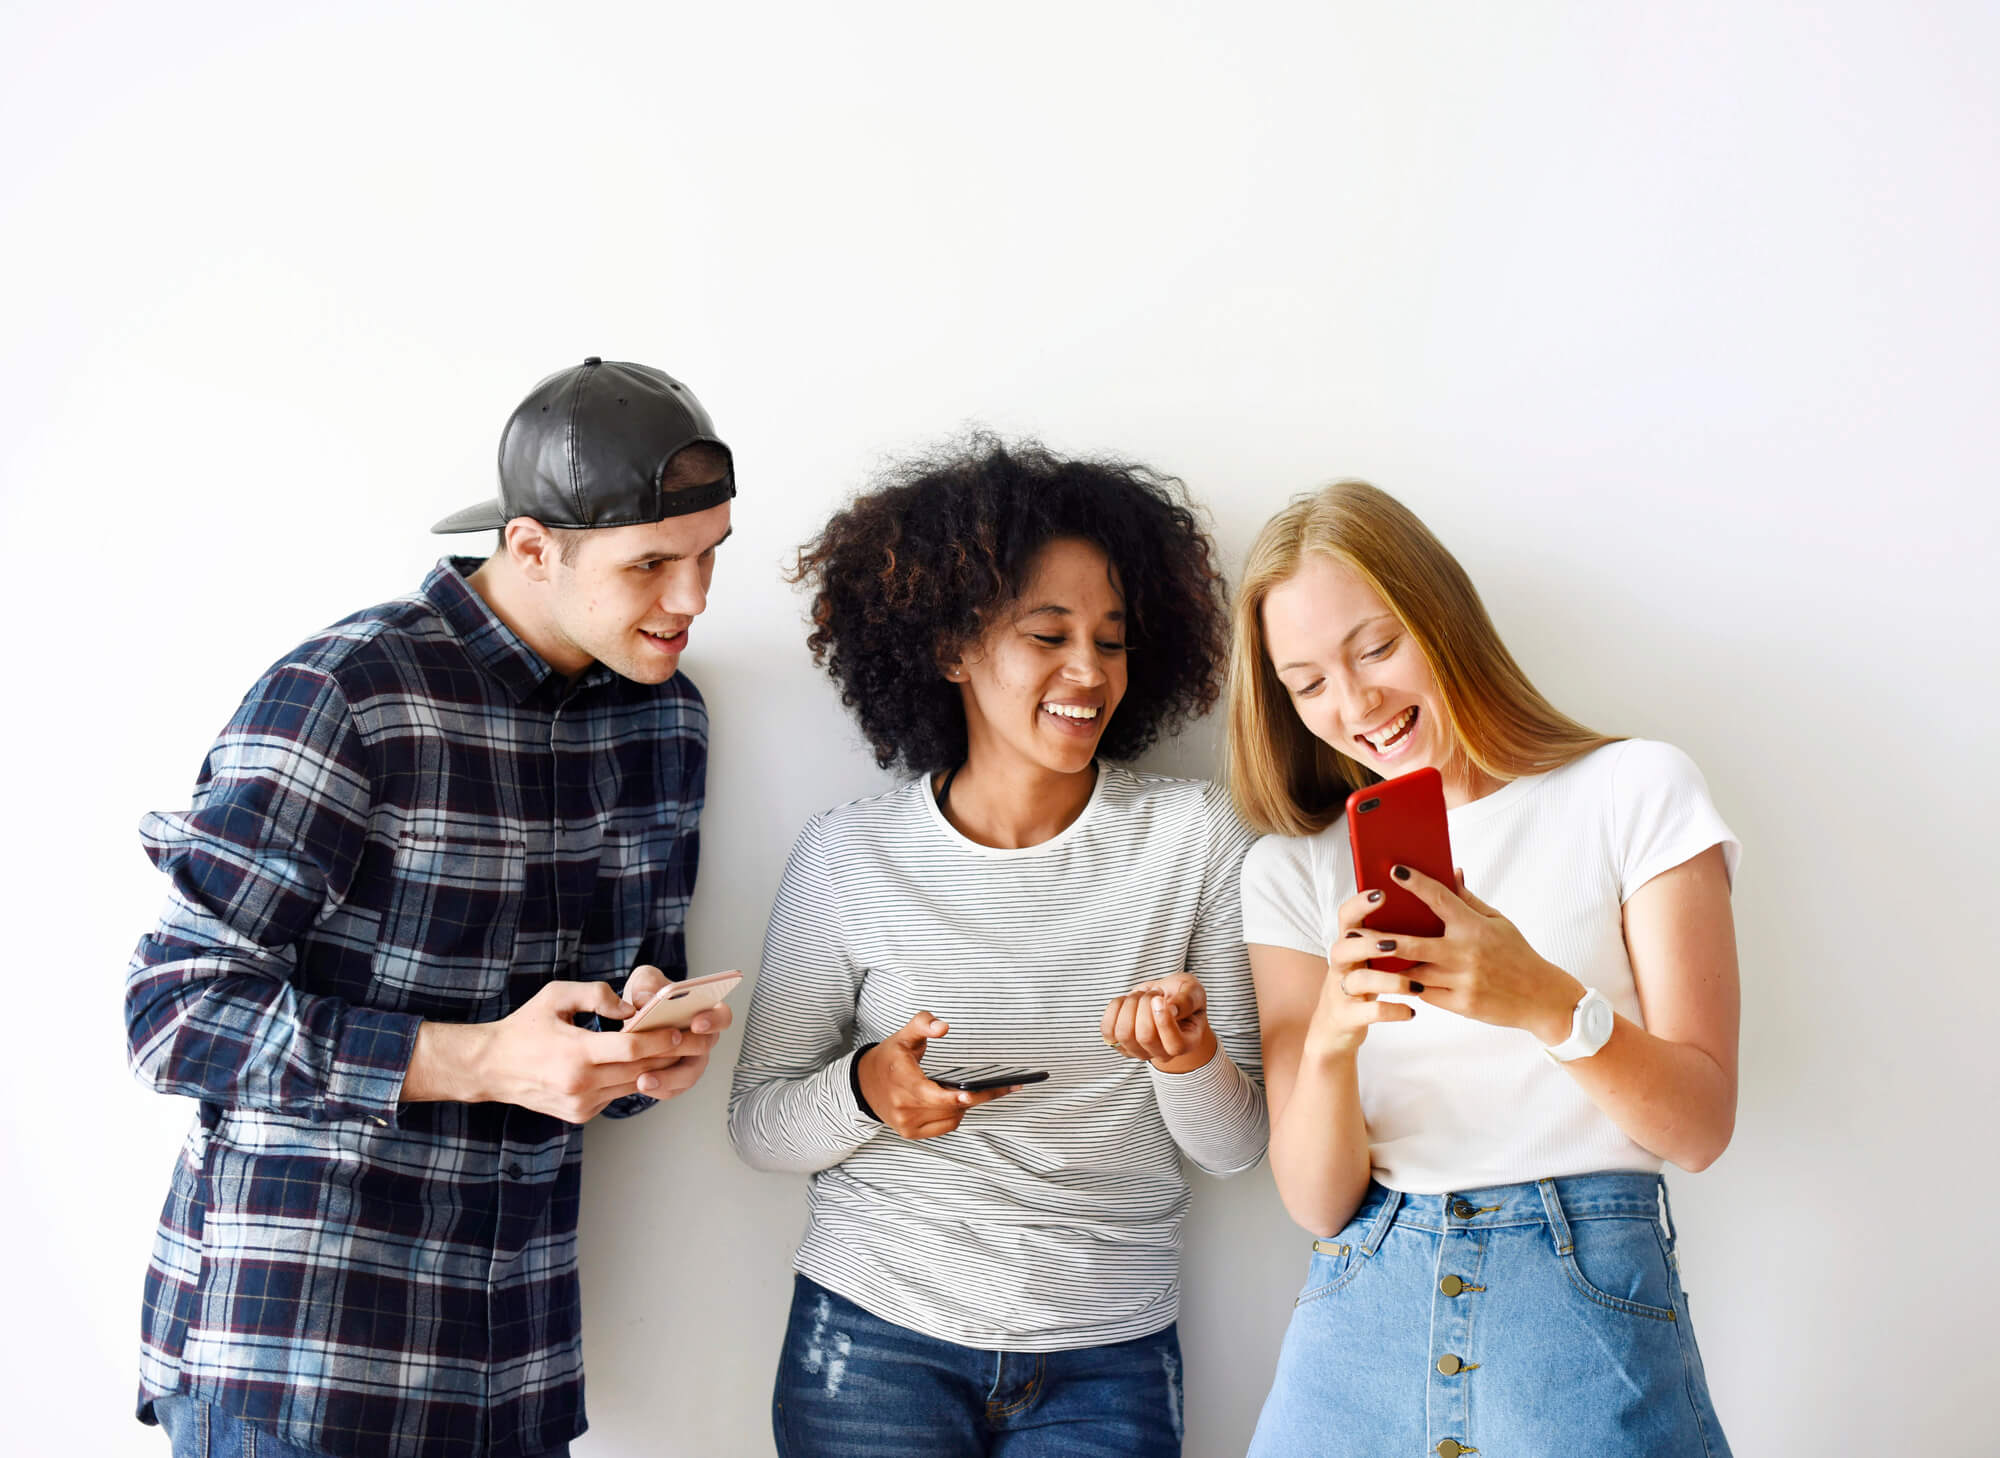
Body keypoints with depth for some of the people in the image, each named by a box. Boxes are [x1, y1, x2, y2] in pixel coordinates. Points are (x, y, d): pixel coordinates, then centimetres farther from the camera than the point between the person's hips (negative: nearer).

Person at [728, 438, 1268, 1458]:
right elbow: (757, 1123, 1)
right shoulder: (848, 856, -5)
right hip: (875, 1339, 0)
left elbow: (1235, 1148, 0)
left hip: (1107, 1362, 1)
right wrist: (865, 1089, -18)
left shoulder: (1194, 839, -3)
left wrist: (1190, 1058, -21)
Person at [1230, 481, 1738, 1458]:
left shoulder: (1634, 791, 1)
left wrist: (1547, 1000, -22)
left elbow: (1701, 1124, -4)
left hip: (1588, 1309, -2)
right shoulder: (1291, 869, 8)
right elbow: (1317, 1200, 0)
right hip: (1361, 1321, 2)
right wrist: (1329, 1039, -20)